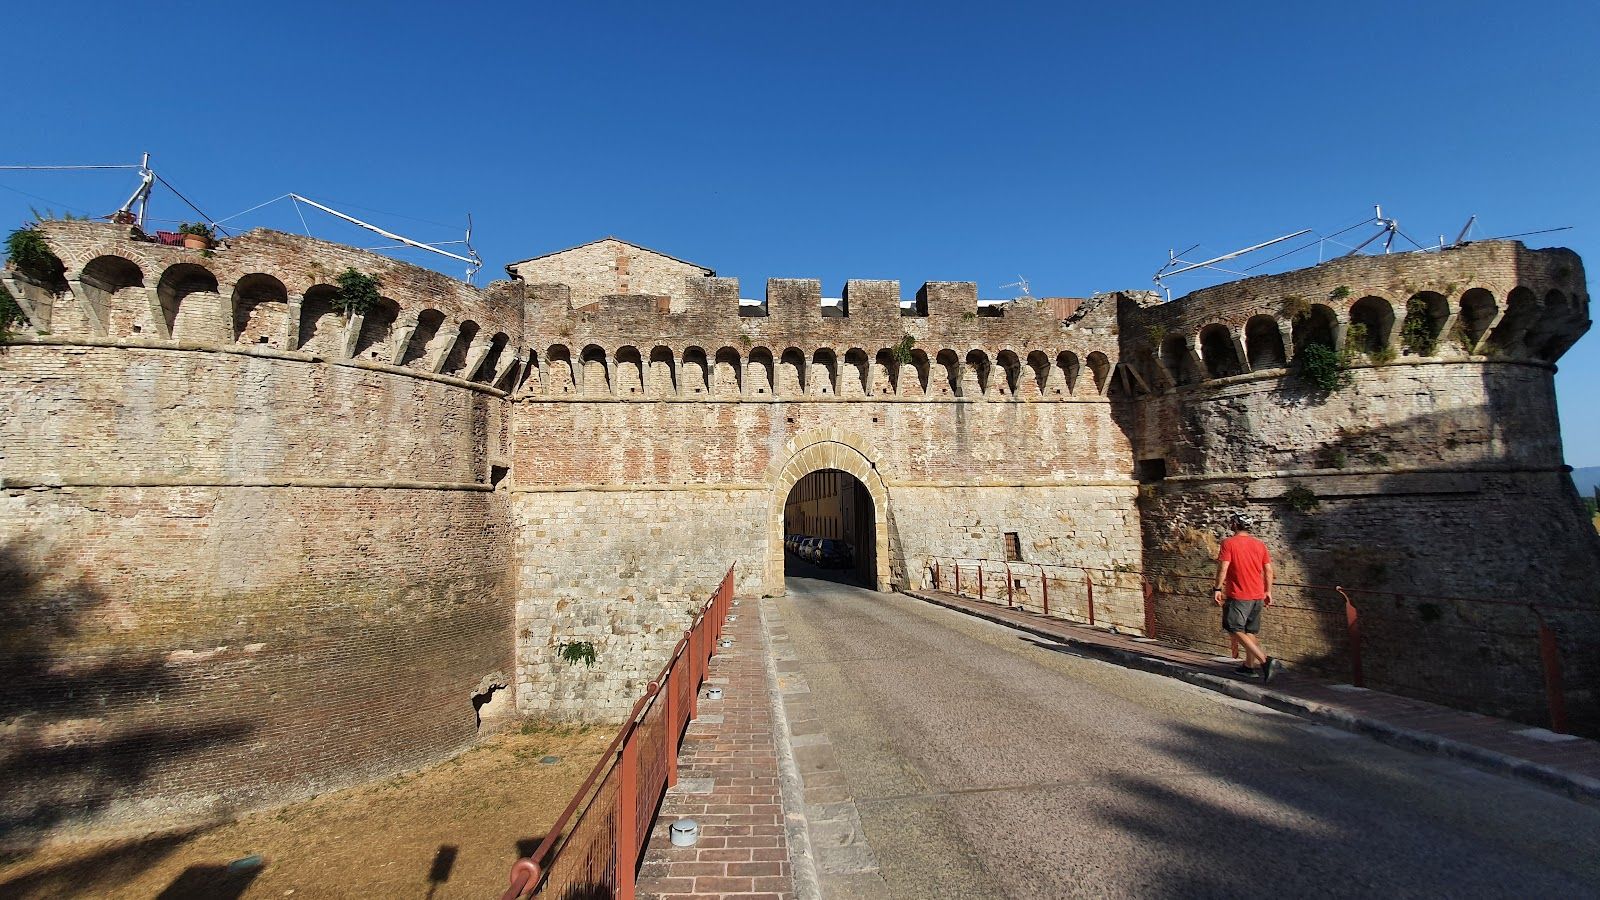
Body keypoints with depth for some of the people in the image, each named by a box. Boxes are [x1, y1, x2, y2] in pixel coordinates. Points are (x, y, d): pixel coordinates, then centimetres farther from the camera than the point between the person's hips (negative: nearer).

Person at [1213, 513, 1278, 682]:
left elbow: (1223, 568, -17)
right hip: (1258, 595, 7)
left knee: (1236, 630, -3)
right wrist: (1268, 591, 17)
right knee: (1250, 632, 17)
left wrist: (1217, 589, -11)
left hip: (1238, 596, -7)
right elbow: (1268, 570, 9)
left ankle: (1264, 660, -18)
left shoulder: (1229, 543, -11)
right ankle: (1249, 666, 23)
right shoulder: (1260, 544, 7)